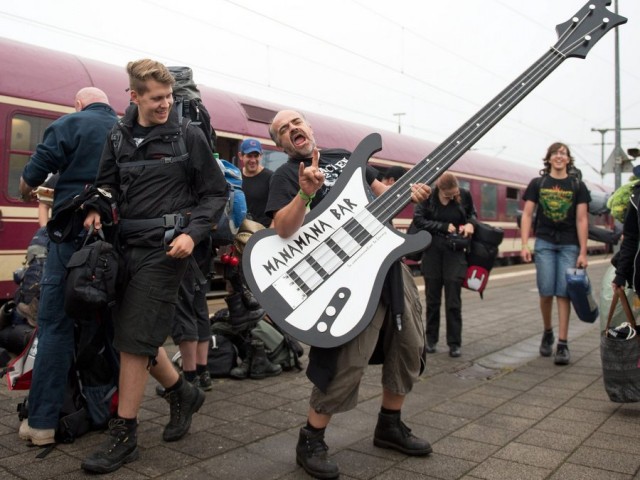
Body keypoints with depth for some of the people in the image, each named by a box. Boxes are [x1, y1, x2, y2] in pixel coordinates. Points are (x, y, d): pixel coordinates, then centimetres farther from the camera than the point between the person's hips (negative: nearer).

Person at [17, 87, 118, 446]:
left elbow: (31, 177, -3)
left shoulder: (69, 125, 2)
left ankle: (43, 422, 1)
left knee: (56, 323, 0)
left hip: (74, 231, -4)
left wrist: (27, 193, 18)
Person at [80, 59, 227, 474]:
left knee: (133, 339, -6)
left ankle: (124, 435, 7)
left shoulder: (188, 135, -3)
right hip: (129, 244, 6)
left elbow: (215, 193, -1)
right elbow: (109, 184, 19)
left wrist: (192, 233, -14)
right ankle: (182, 393, 33)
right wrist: (98, 209, -2)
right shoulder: (120, 137, 11)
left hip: (166, 248, -6)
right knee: (140, 333, 10)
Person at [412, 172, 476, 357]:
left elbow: (472, 213, 14)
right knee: (432, 298, 8)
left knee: (453, 300, -1)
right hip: (432, 250, 0)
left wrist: (470, 223, -9)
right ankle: (431, 339, 20)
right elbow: (418, 220, -11)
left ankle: (455, 343, 8)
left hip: (455, 252, 0)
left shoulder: (464, 195, -3)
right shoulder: (428, 196, -8)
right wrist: (445, 227, -14)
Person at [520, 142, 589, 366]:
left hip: (569, 245, 0)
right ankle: (547, 333, 20)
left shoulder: (577, 186, 6)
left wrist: (583, 252, -3)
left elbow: (582, 220, 3)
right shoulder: (537, 183, 6)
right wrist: (525, 244, -7)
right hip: (544, 243, 0)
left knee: (563, 293, -3)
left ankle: (563, 344, 1)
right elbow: (527, 215, 4)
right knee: (546, 291, -3)